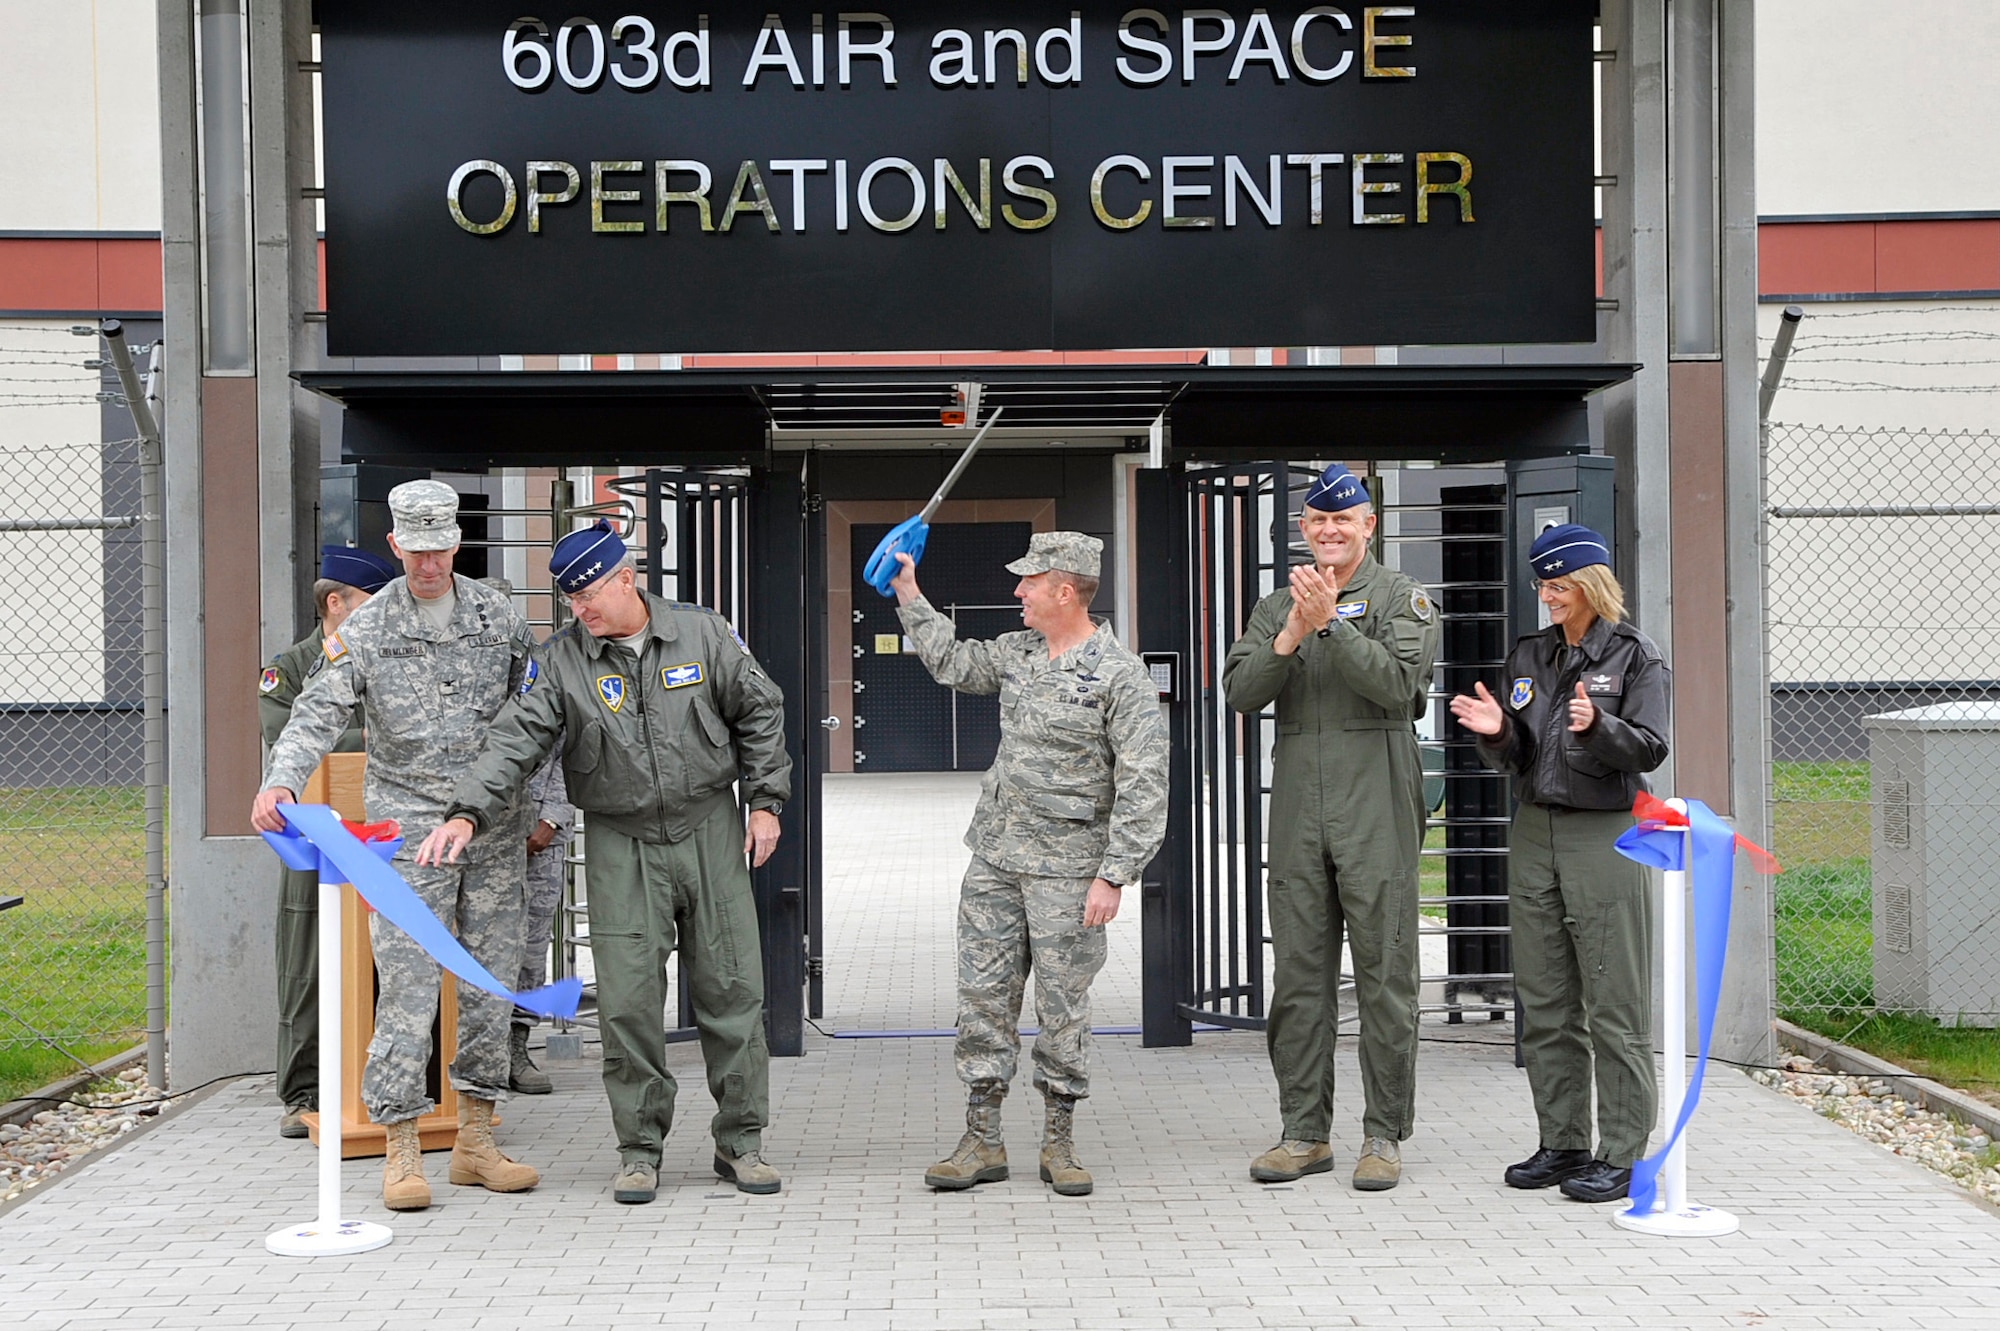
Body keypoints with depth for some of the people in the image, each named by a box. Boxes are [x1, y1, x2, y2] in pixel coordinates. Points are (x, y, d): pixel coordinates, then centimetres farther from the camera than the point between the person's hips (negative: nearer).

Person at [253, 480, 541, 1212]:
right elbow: (318, 713, -10)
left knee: (490, 981, 6)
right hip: (406, 823, -3)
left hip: (494, 827, 3)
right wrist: (281, 779, -27)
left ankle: (475, 1140, 16)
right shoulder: (365, 629, -1)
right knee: (407, 982, -7)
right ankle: (402, 1150, 0)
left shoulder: (500, 617, 6)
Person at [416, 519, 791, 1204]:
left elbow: (759, 712, 7)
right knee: (628, 999, -4)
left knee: (730, 989, 3)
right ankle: (639, 1148, 10)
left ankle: (741, 1140, 15)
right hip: (622, 845, 0)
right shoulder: (560, 661, -3)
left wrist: (765, 800, 3)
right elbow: (515, 741, -10)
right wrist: (467, 814, -23)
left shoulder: (703, 634, -2)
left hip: (710, 833, 0)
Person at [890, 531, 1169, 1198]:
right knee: (983, 993, 5)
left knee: (1063, 1005, 2)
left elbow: (1142, 787, -13)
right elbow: (953, 662, 31)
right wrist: (910, 597, 27)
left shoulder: (1121, 676, -11)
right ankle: (982, 1140, 11)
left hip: (1067, 868, -6)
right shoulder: (1015, 652, 10)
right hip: (995, 858, 6)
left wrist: (1113, 876, -17)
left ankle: (1059, 1143, 14)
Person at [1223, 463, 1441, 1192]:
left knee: (1384, 975, -1)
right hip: (1298, 811, 4)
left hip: (1377, 811, -4)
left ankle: (1384, 1134, 6)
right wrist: (1290, 636, -11)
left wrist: (1331, 624, -18)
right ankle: (1305, 1132, 15)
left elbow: (1399, 681, -13)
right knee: (1298, 976, 7)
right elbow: (1239, 692, 3)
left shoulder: (1401, 596, 3)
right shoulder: (1277, 606, 15)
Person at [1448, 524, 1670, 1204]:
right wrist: (1497, 733, -9)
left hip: (1603, 836, -6)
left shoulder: (1635, 656, -1)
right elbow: (1514, 758, 13)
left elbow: (1648, 747, -11)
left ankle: (1621, 1154, 2)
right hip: (1534, 834, 6)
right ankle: (1562, 1143, 17)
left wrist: (1597, 726, -28)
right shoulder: (1528, 655, 14)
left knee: (1613, 1006, -3)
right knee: (1544, 1003, 8)